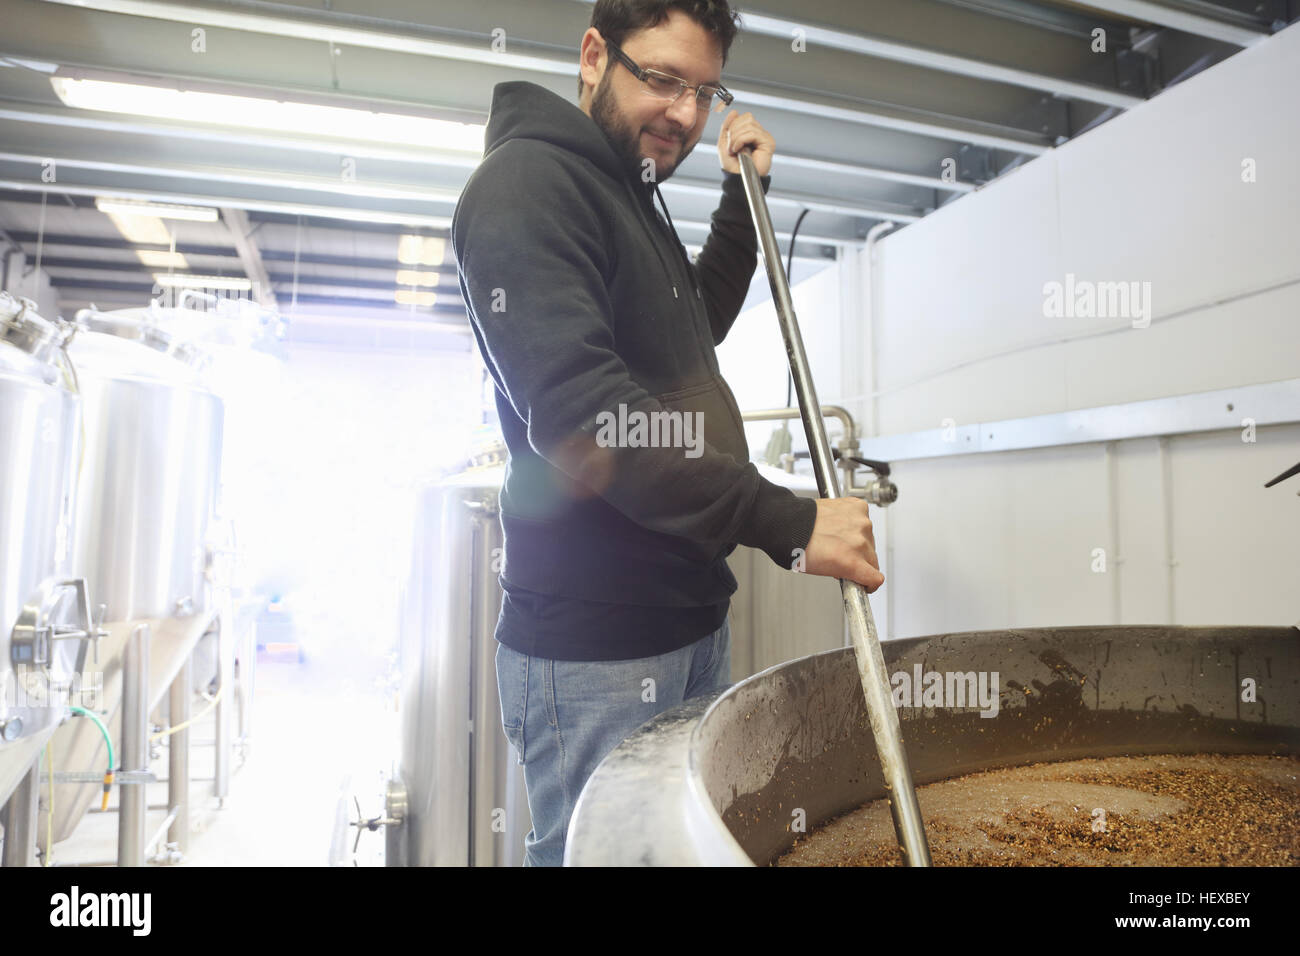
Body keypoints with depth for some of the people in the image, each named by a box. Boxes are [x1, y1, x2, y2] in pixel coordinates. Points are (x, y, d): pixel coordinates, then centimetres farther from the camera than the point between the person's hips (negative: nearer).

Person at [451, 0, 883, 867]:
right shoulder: (527, 181, -11)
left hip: (691, 619, 9)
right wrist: (788, 522, -24)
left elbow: (701, 323, 35)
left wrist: (745, 192, 22)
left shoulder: (630, 195, 20)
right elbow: (576, 406, -24)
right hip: (592, 643, -9)